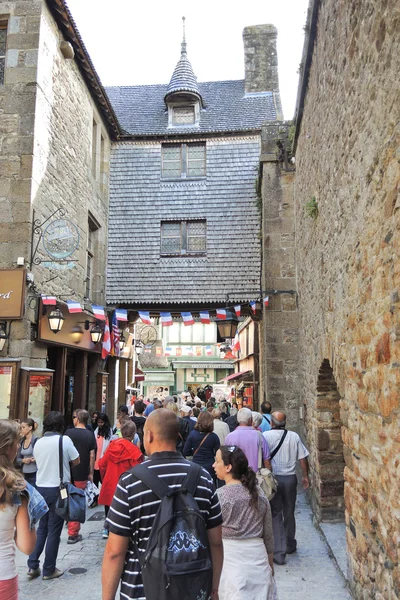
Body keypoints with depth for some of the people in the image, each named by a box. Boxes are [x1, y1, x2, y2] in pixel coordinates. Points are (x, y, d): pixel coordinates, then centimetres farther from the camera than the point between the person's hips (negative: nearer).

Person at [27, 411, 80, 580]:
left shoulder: (38, 442, 3)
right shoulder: (64, 440, -13)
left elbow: (40, 462, 14)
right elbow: (76, 462, -3)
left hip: (41, 488, 5)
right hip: (58, 489, -5)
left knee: (41, 529, 19)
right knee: (53, 531, 5)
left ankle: (33, 565, 18)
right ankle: (49, 570, 14)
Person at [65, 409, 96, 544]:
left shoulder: (69, 433, -6)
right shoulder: (90, 435, -2)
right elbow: (92, 456, -1)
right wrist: (91, 473, 8)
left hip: (68, 473, -1)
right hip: (82, 474, 1)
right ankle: (73, 534, 13)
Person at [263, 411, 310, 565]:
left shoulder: (266, 436, -10)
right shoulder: (294, 436, 0)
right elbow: (303, 458, 2)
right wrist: (305, 476, 13)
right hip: (290, 478, 3)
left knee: (276, 515, 4)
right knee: (289, 513, 18)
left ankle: (279, 552, 2)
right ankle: (290, 545, 34)